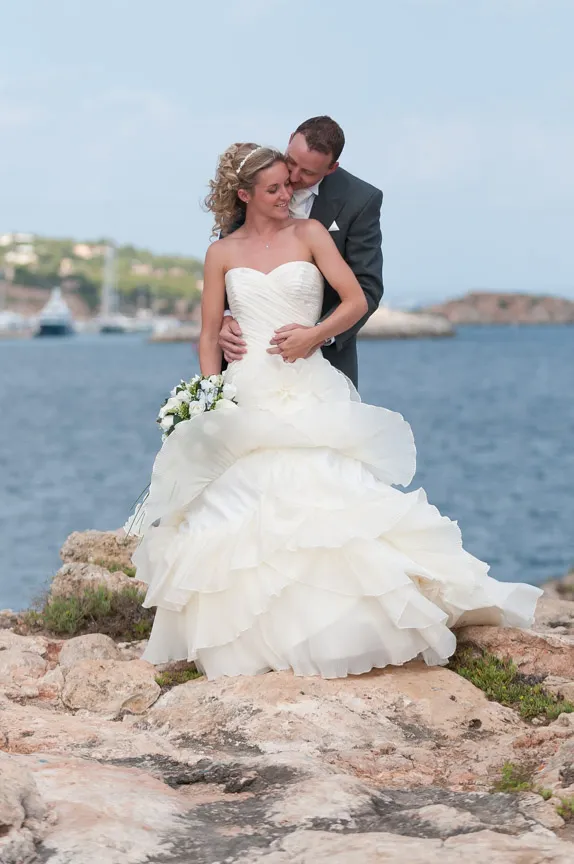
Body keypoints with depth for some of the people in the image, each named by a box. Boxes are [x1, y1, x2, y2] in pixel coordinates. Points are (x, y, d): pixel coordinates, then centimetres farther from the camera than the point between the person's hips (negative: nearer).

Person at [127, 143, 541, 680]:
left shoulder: (308, 234, 9)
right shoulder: (222, 253, 12)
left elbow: (356, 301, 4)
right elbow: (208, 335, 11)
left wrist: (315, 334, -12)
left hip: (310, 391, -1)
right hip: (246, 395, 1)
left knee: (323, 497, -14)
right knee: (239, 501, -11)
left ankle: (334, 629, -8)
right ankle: (250, 637, -3)